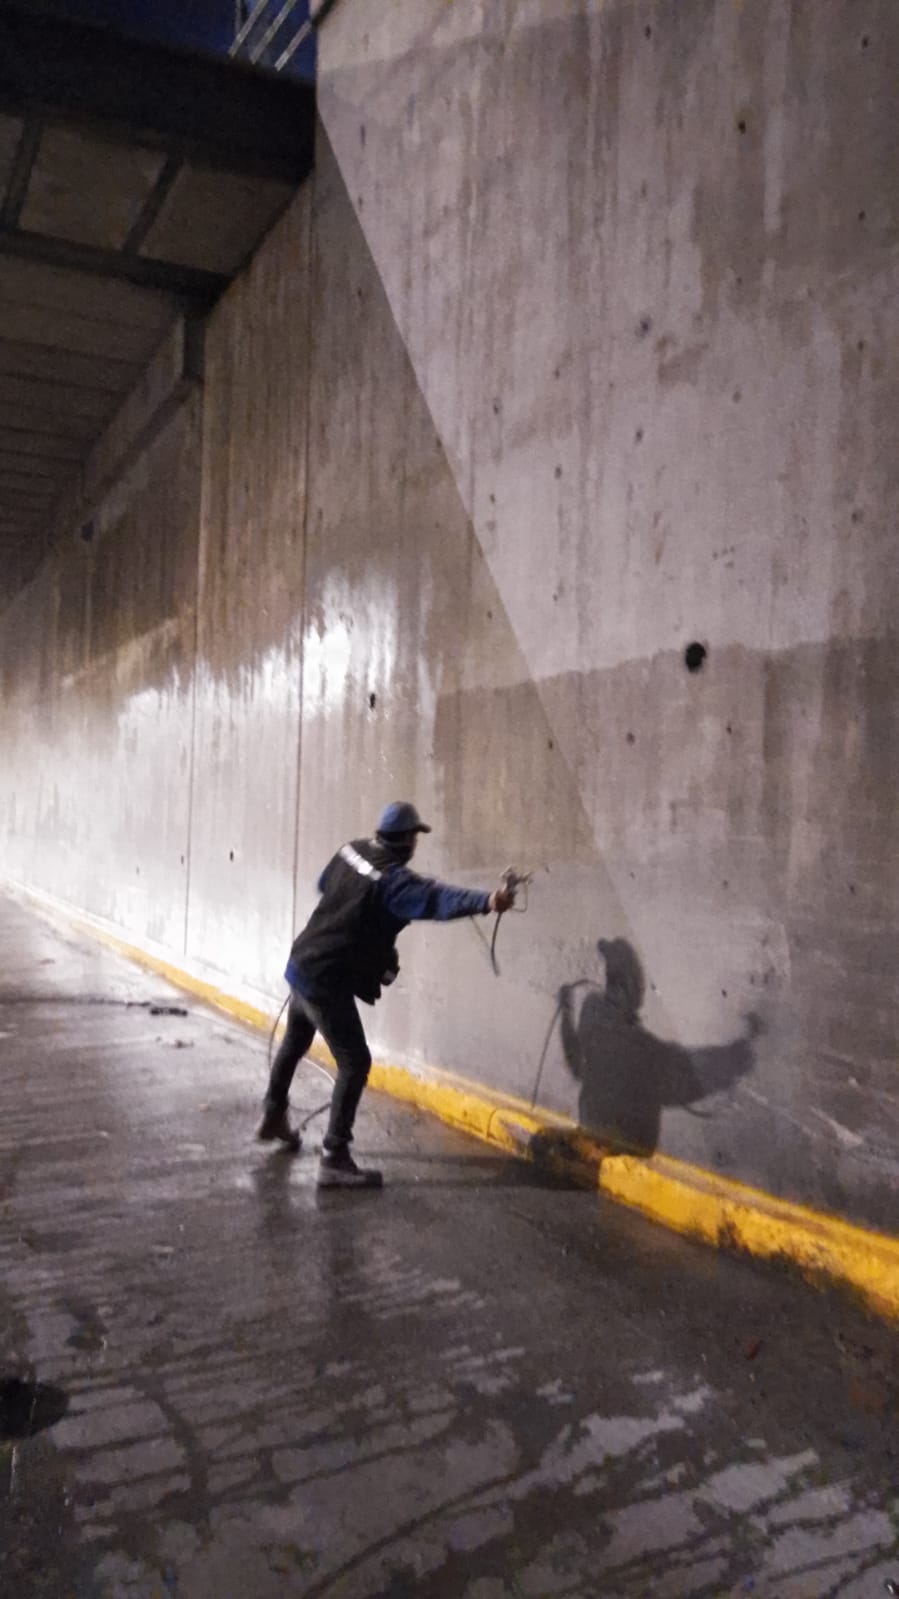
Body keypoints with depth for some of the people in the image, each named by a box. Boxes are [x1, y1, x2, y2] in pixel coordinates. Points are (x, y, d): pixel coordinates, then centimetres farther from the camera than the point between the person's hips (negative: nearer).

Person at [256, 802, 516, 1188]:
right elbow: (435, 898, -42)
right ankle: (334, 1159, -7)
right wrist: (486, 900, -54)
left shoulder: (351, 851, 2)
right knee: (355, 1063, -6)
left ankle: (273, 1117, 51)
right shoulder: (391, 879, -24)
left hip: (302, 966, 10)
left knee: (294, 1043, 29)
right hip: (328, 983, -10)